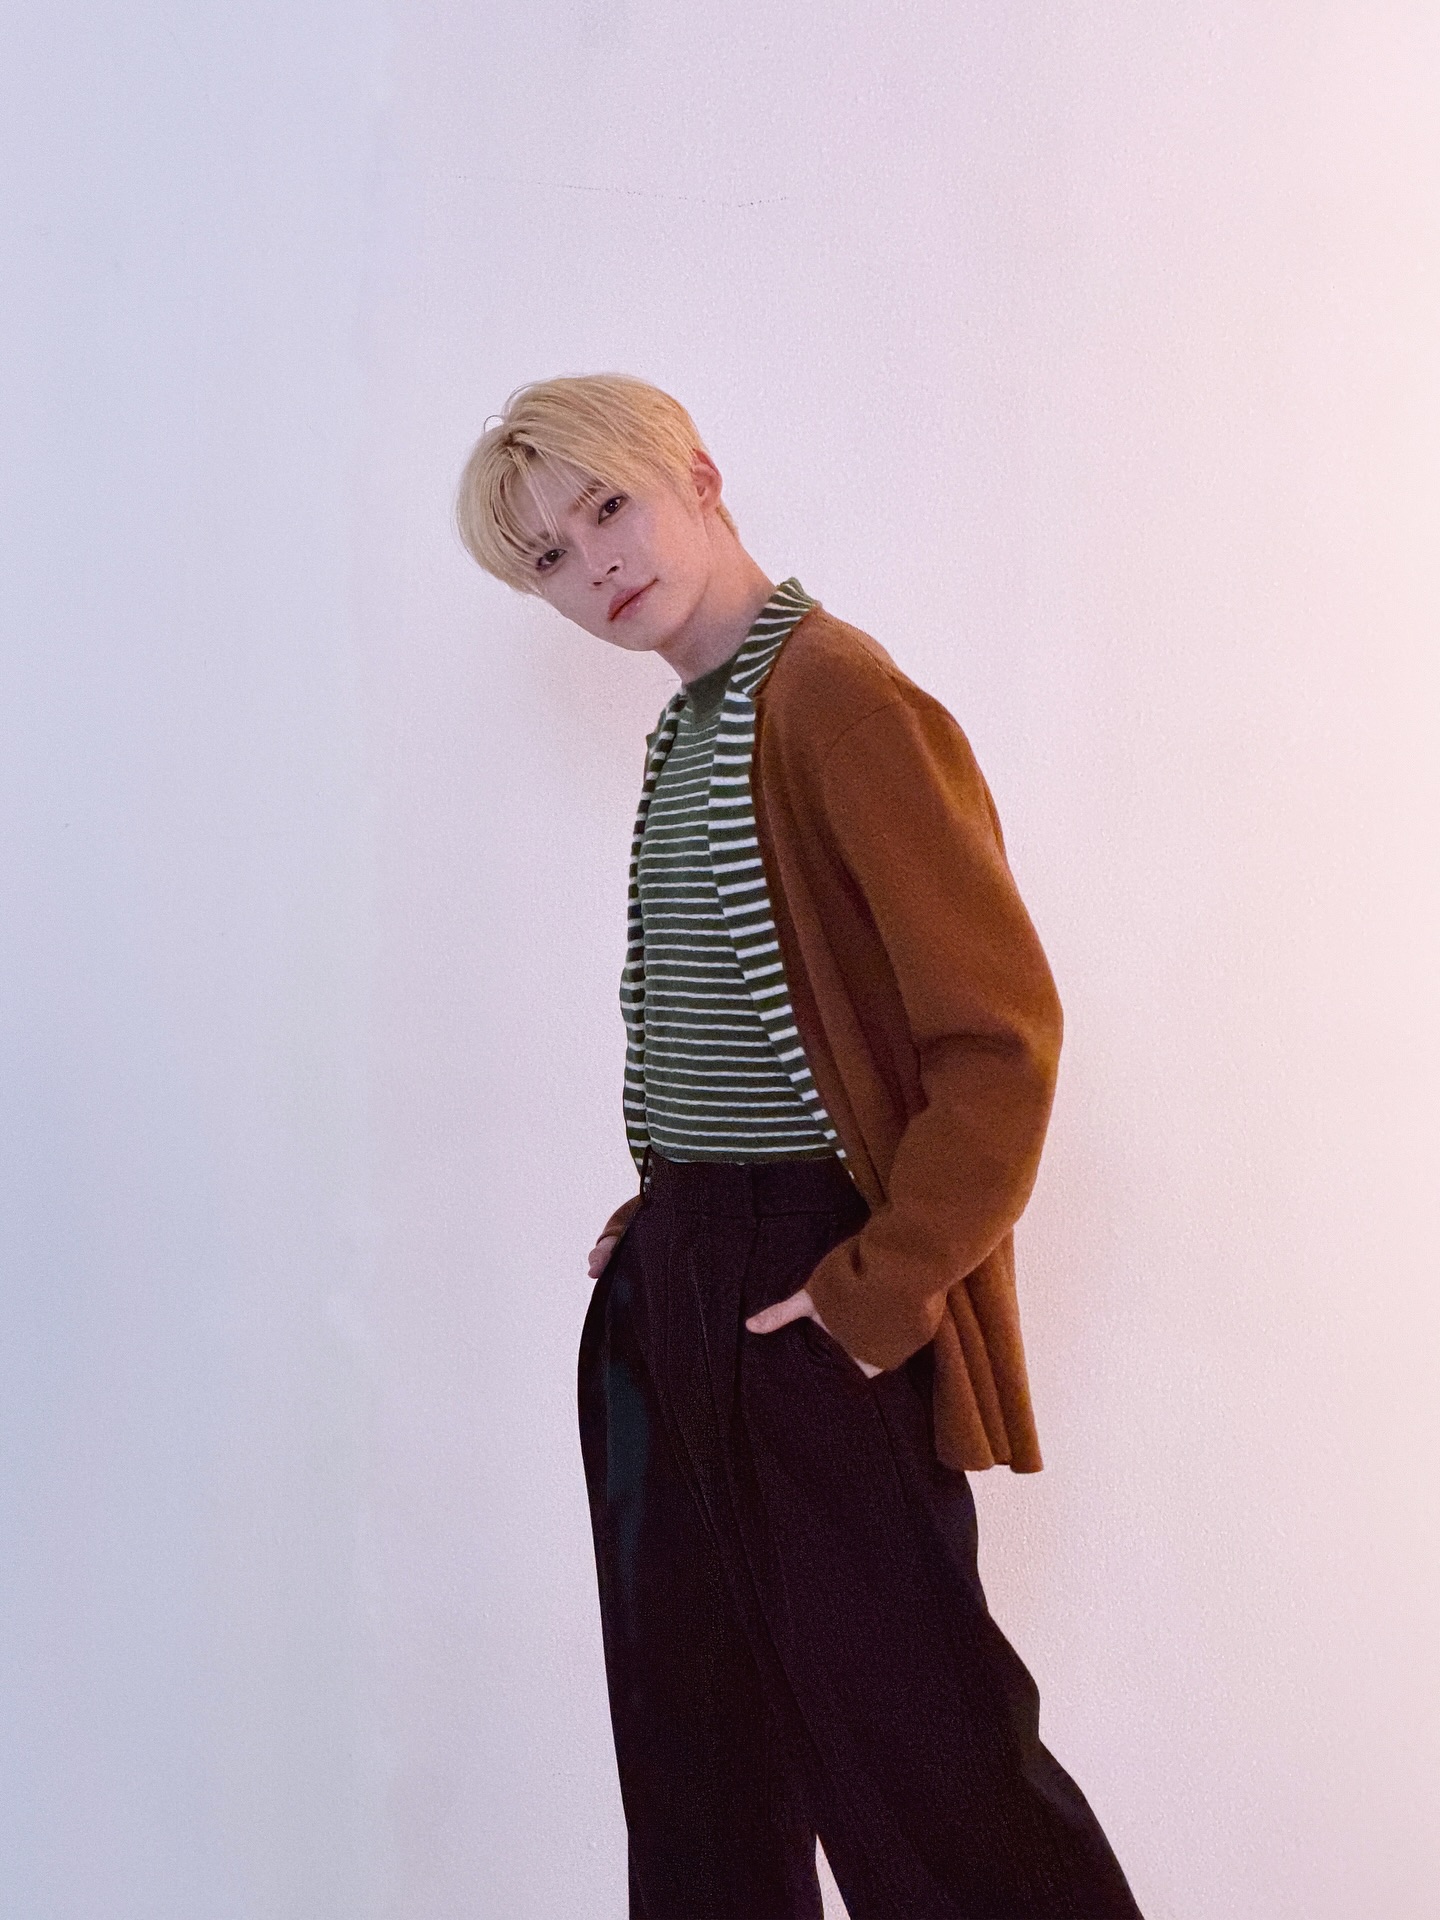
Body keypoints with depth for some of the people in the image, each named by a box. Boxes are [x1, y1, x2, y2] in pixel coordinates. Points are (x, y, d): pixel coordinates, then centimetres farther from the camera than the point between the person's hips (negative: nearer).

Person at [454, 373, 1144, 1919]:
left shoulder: (837, 700, -15)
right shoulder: (686, 729, 14)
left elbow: (1000, 1035, -20)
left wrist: (879, 1291, -18)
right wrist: (671, 1215, 9)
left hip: (811, 1307, -9)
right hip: (665, 1291, 9)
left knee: (915, 1754, 2)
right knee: (692, 1760, 18)